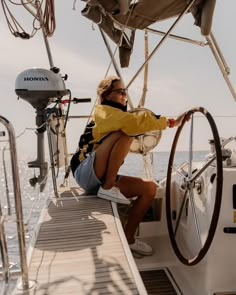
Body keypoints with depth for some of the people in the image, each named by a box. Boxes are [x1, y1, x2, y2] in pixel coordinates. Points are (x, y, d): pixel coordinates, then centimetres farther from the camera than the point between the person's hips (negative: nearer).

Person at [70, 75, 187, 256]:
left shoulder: (120, 117, 21)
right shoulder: (103, 112, -10)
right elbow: (132, 122, -26)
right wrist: (169, 122, -21)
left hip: (103, 179, 8)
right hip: (86, 174, -8)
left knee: (150, 188, -5)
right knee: (124, 134, -26)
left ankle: (128, 237, 3)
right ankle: (107, 188, -19)